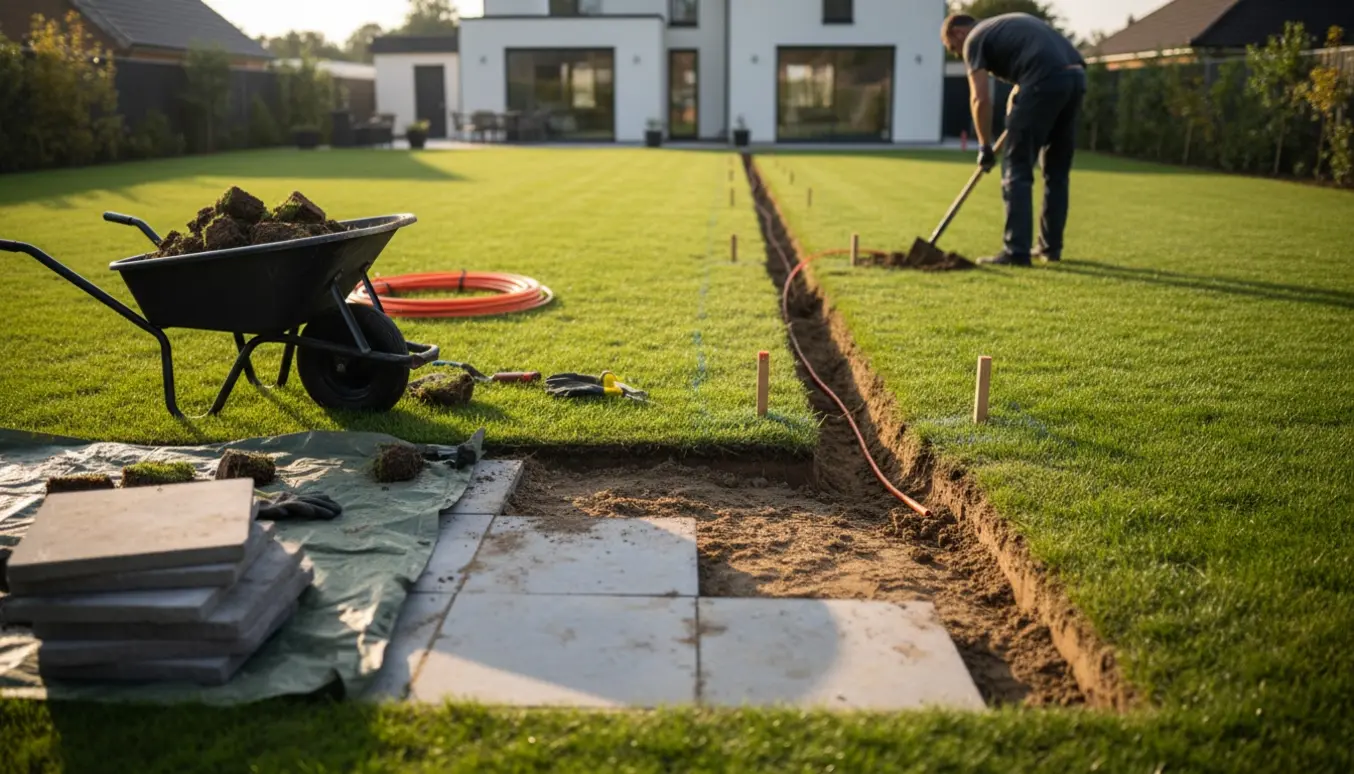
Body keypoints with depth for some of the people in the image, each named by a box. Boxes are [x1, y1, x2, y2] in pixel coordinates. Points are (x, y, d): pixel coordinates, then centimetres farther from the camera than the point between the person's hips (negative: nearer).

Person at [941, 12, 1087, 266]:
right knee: (1057, 171, 16)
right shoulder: (1010, 23, 32)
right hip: (1076, 76, 8)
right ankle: (1051, 247, 23)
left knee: (1017, 169, 0)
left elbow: (980, 98, 0)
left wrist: (985, 146, 6)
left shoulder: (975, 39, 8)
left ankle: (1017, 251, -3)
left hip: (1045, 82, -8)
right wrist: (1015, 109, 25)